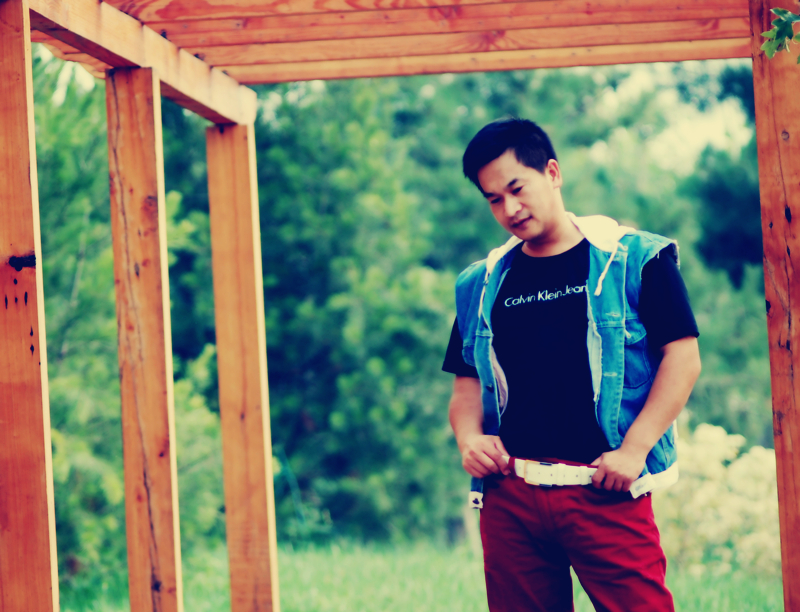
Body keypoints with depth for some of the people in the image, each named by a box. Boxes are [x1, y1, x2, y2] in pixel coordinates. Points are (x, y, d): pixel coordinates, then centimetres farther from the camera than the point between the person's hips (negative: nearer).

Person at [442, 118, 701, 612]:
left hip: (605, 491, -4)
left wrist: (633, 448, -12)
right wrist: (469, 438, -3)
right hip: (509, 494, 4)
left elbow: (683, 358, -2)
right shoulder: (482, 285, 15)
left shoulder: (636, 258, 2)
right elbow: (468, 384, 19)